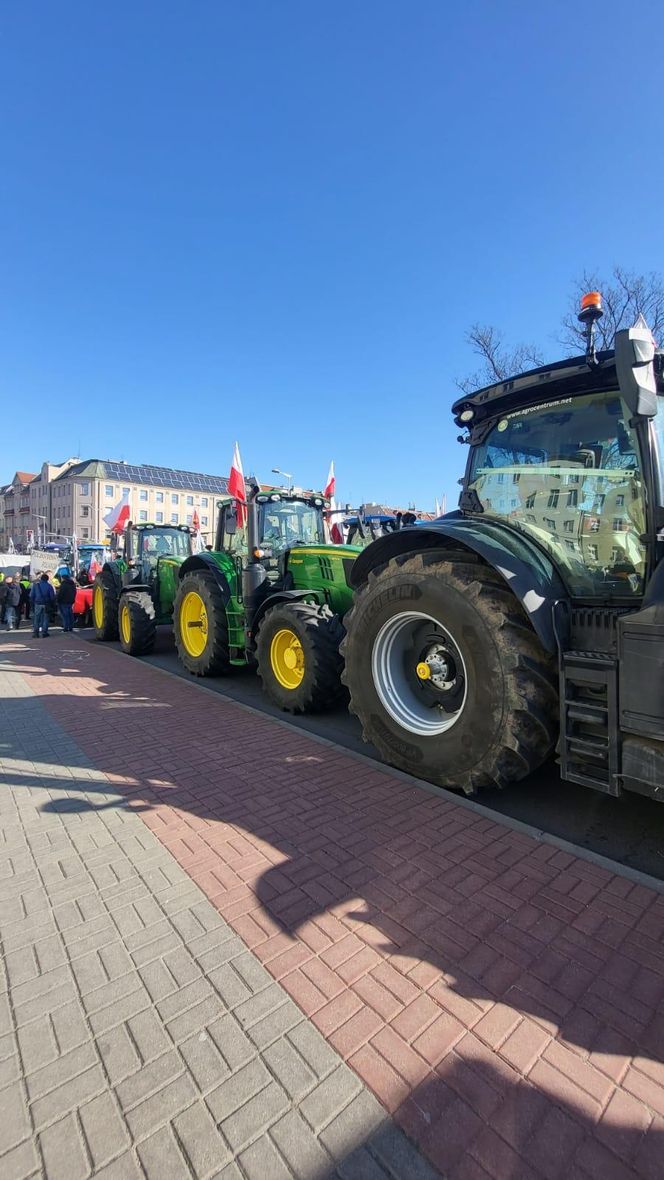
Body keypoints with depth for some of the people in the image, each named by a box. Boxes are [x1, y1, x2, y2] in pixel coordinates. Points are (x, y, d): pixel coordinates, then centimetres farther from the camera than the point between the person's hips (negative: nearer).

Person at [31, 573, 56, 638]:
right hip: (46, 605, -1)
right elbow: (52, 596, -4)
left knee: (36, 618, 6)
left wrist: (32, 603, 10)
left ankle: (35, 633, 4)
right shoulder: (49, 586, -2)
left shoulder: (36, 585, 3)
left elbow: (31, 595, 3)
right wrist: (51, 604, 6)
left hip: (37, 604, 1)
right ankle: (44, 633, 3)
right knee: (45, 618, 4)